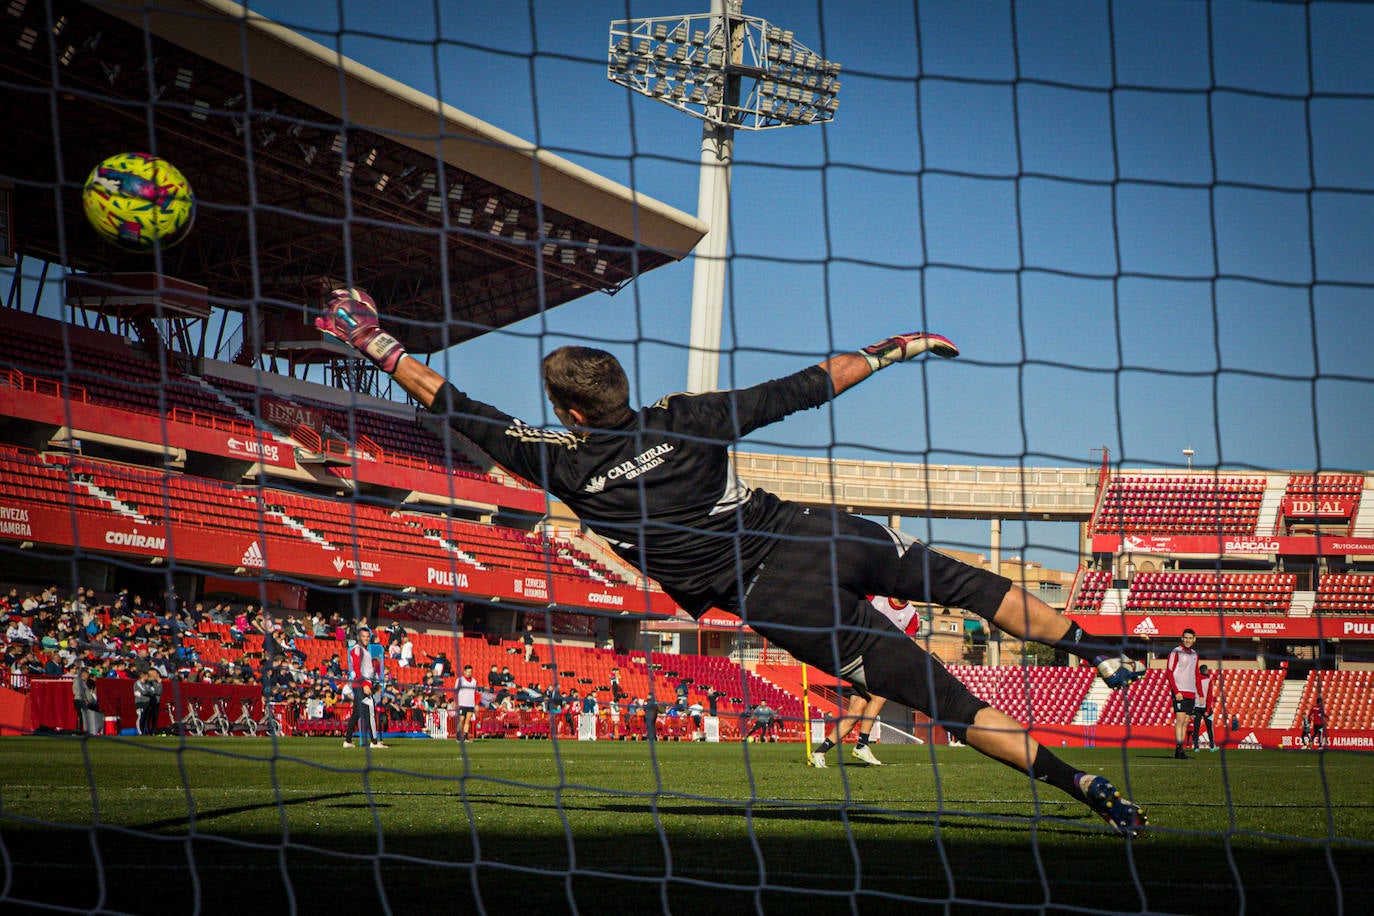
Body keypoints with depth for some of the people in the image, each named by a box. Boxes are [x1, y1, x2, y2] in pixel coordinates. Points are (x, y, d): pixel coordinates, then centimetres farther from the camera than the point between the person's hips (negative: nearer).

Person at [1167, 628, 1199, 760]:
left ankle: (1180, 751, 6)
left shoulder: (1194, 654, 16)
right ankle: (1178, 749, -18)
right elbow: (1169, 672, -8)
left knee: (1186, 721, 4)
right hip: (1179, 692, -6)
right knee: (1180, 719, -14)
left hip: (1191, 693, 6)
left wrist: (1199, 694, 15)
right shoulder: (1176, 652, -4)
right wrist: (1176, 692, -15)